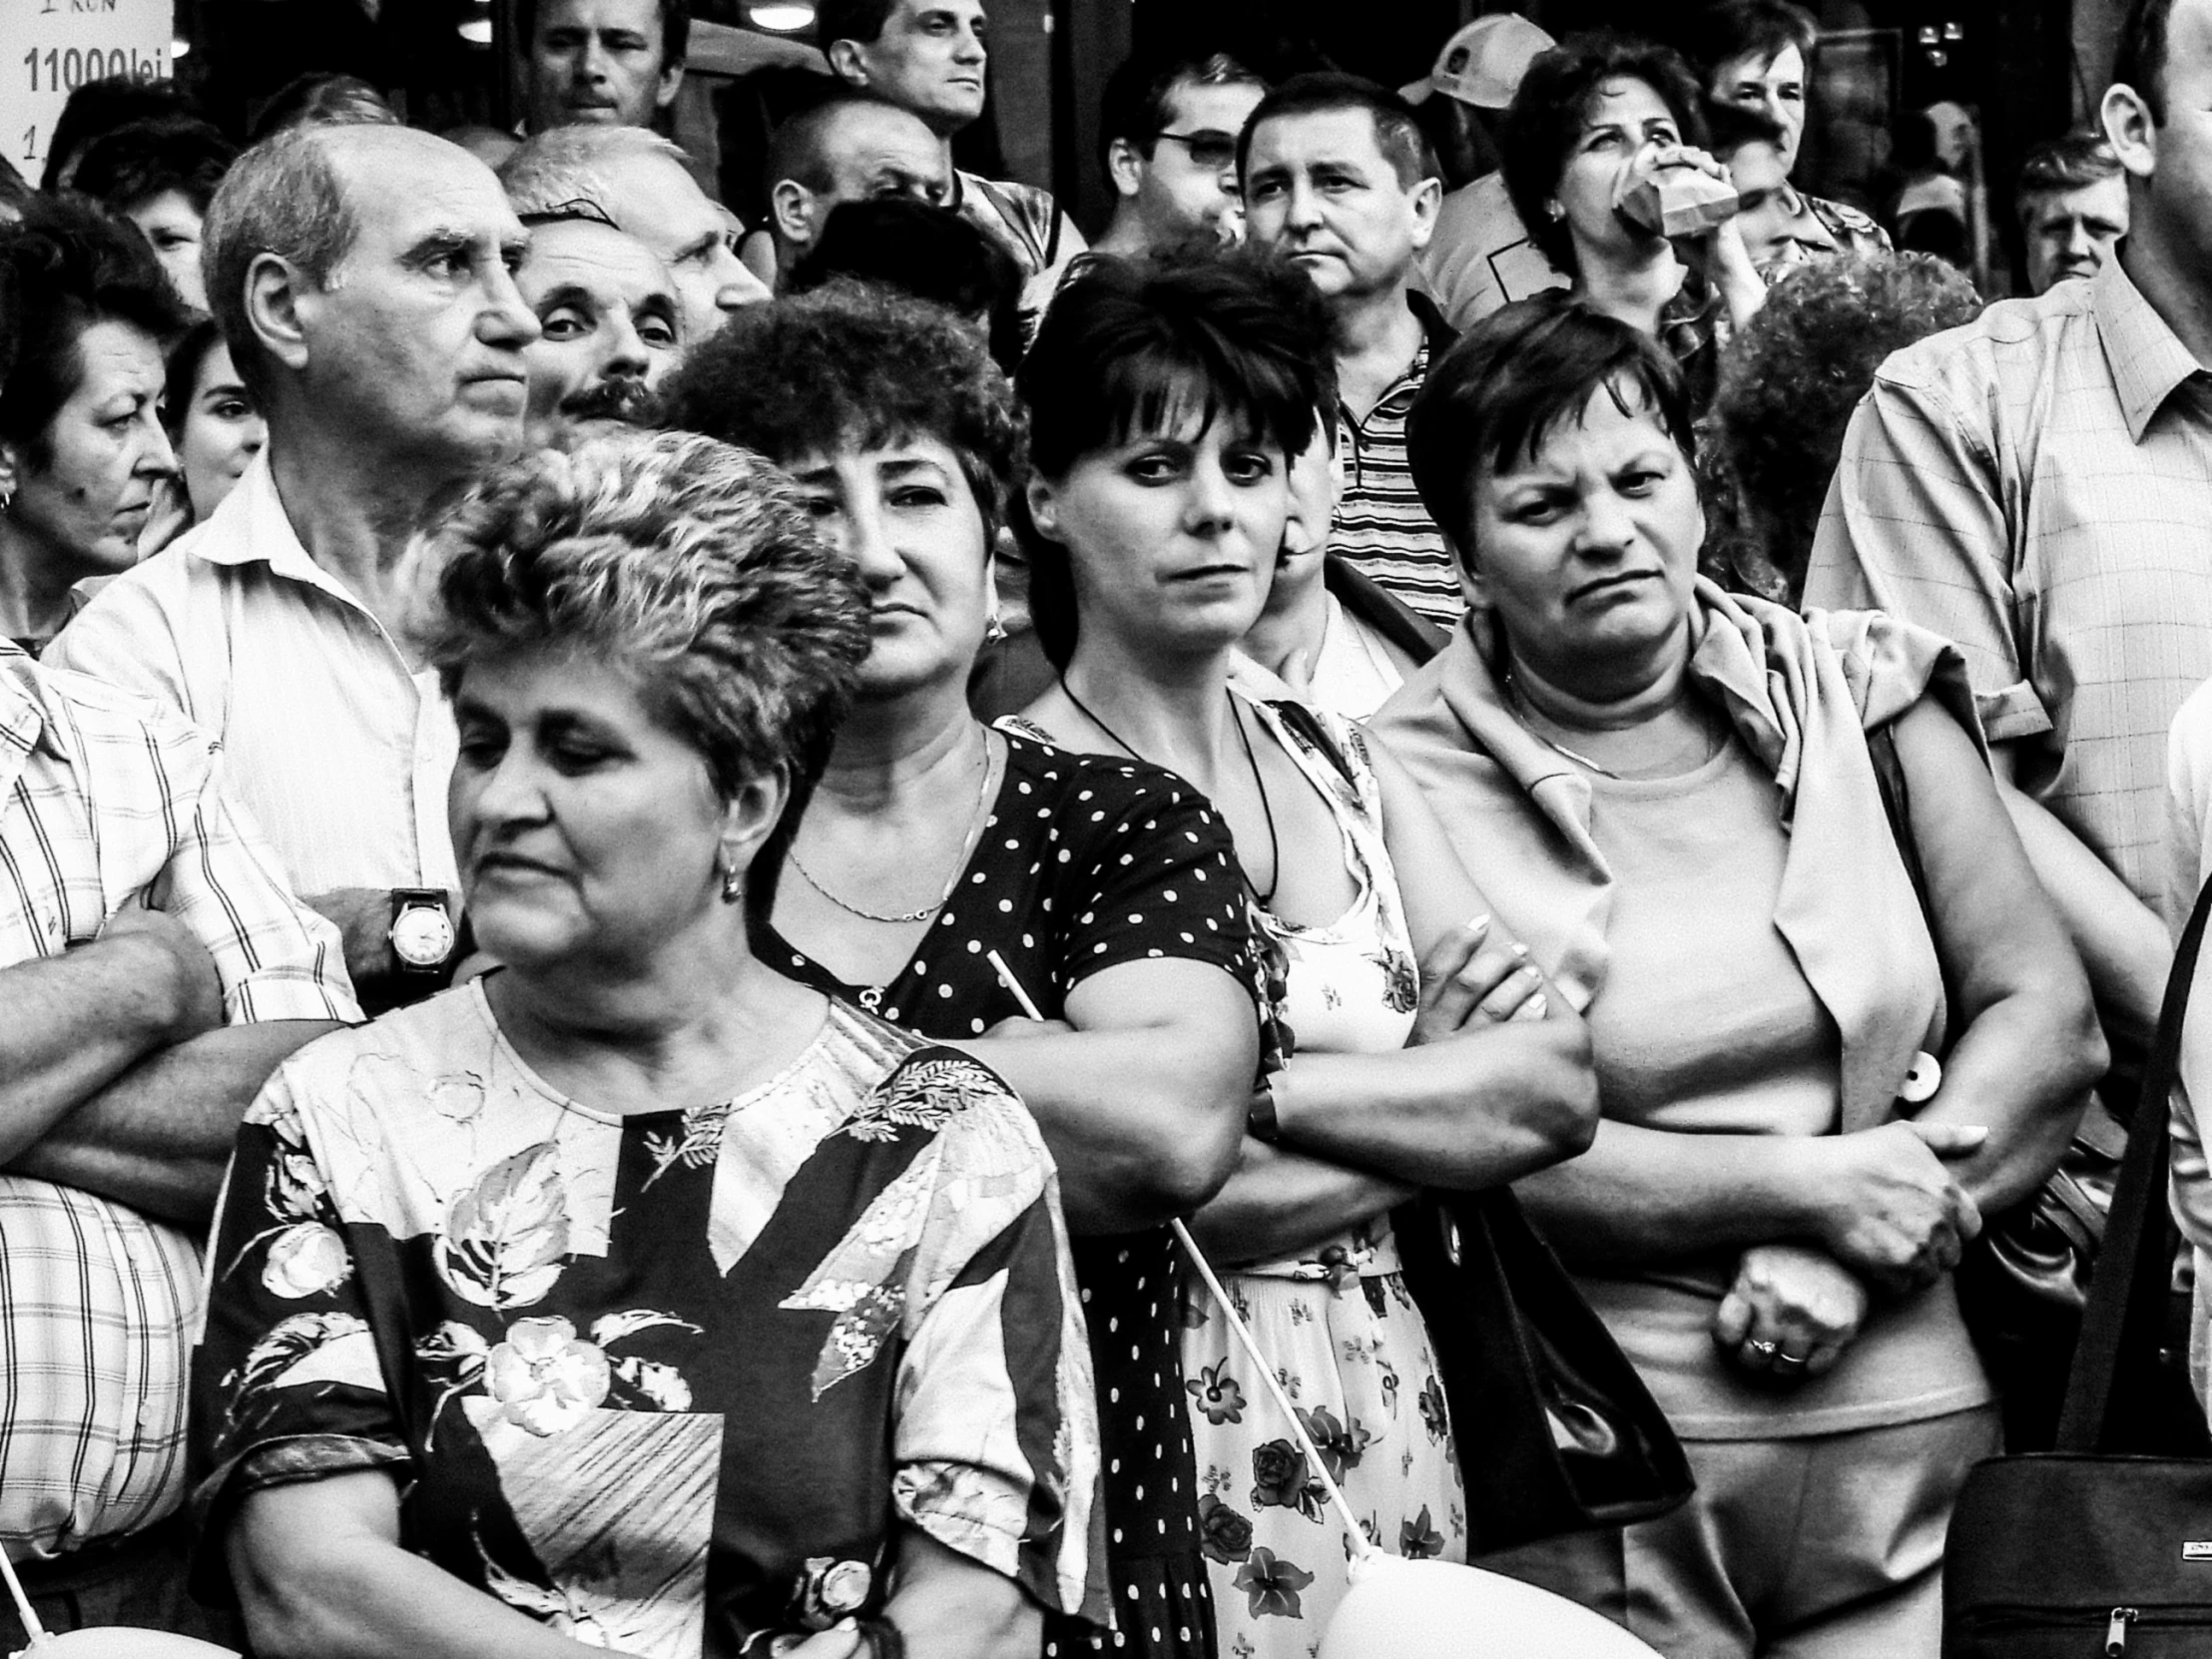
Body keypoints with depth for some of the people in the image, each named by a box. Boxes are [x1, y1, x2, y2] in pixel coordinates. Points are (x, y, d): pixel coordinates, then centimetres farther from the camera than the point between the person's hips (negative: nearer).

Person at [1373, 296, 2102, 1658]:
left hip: (1909, 1431, 3)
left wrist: (1851, 1251, -8)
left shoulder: (1859, 691, 6)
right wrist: (1808, 1187, -12)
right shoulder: (1416, 783, -3)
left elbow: (2047, 1013, 4)